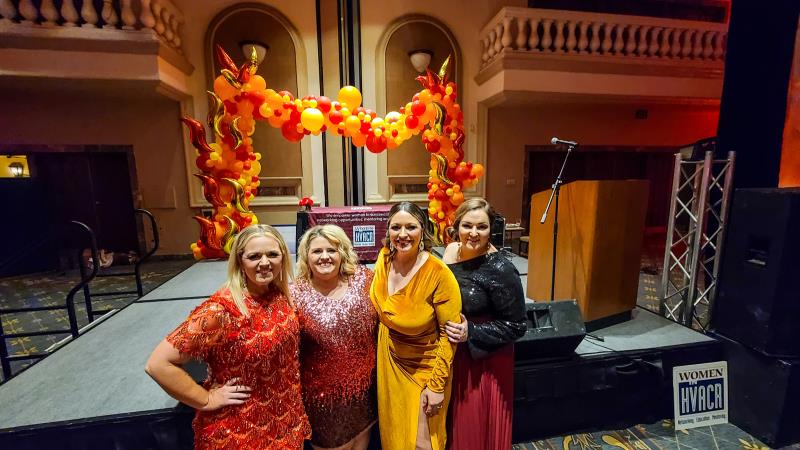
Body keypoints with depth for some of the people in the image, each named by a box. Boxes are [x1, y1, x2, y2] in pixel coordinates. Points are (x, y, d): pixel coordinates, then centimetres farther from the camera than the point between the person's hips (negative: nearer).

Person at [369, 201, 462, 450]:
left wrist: (437, 384, -15)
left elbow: (449, 334, -18)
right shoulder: (384, 259, -12)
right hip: (390, 360, 5)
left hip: (425, 368, -4)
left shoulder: (439, 274, -28)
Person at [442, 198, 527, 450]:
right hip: (450, 356, 5)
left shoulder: (501, 270, -21)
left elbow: (516, 326, -14)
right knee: (454, 425, 23)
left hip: (484, 362, -5)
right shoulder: (450, 251, -5)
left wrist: (471, 333, -22)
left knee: (478, 427, 16)